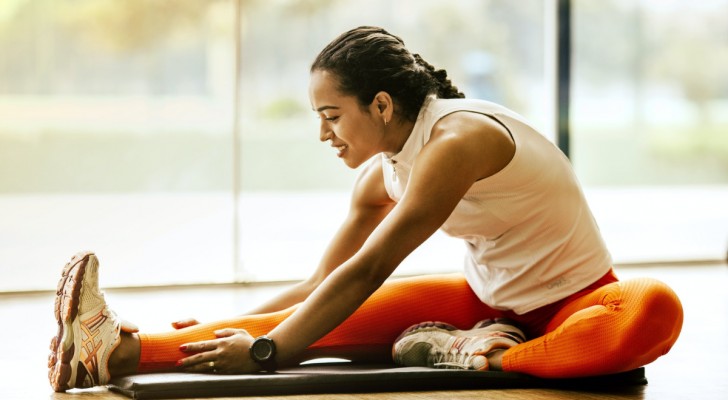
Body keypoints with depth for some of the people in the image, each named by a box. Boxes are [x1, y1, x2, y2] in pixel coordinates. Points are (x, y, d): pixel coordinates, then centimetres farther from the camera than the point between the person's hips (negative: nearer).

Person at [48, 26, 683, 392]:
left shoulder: (456, 139, -25)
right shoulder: (382, 177, 1)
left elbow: (366, 272, -28)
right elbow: (320, 285, 10)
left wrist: (266, 351, -29)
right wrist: (233, 328, 1)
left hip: (572, 303, -6)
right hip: (489, 299, 6)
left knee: (656, 310, -42)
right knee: (341, 319, -16)